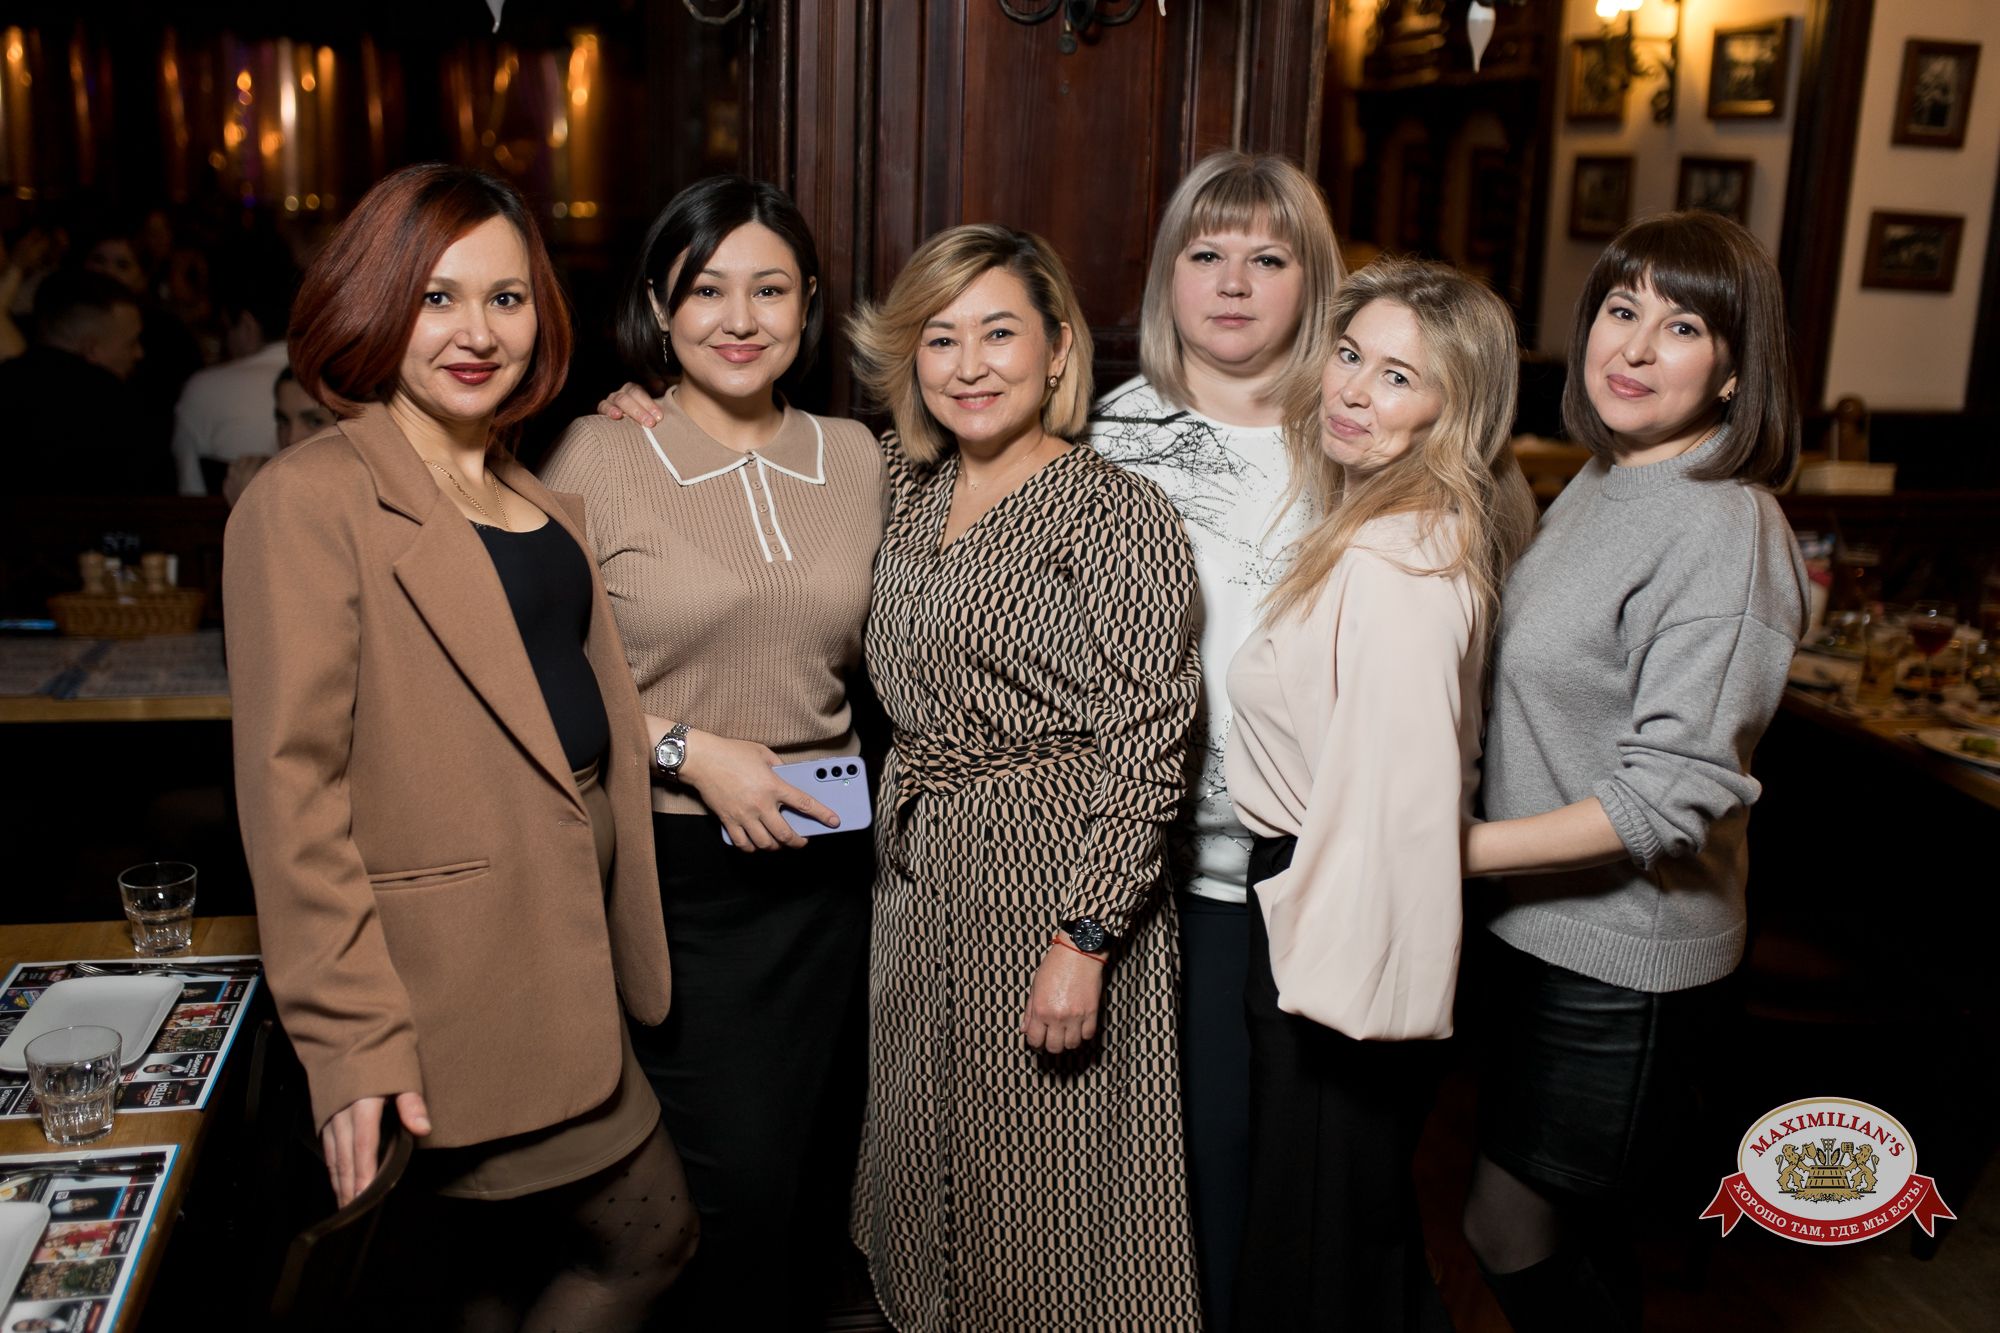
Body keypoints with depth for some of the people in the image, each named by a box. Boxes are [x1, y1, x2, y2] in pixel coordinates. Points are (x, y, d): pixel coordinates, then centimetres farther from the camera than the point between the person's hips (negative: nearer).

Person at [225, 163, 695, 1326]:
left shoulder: (538, 498, 14)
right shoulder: (312, 500, -12)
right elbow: (291, 783, -17)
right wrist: (350, 1039, -20)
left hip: (561, 956, 8)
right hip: (458, 980, -7)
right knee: (650, 1238, 4)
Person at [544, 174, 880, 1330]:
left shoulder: (855, 457, 5)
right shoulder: (599, 459, -7)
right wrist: (690, 750, -16)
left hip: (829, 862, 4)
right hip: (674, 865, -4)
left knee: (816, 1187, 16)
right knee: (735, 1198, -2)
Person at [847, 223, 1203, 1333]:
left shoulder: (1116, 515, -14)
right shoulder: (911, 491, 6)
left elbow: (1145, 745, -17)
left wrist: (1081, 941, -21)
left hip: (1057, 878, -7)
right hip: (917, 872, 7)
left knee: (1044, 1191, 7)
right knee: (929, 1162, 20)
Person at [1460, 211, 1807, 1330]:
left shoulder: (1726, 533, -21)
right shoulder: (1600, 484, 7)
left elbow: (1672, 795, -25)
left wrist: (1457, 846, -26)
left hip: (1622, 964, -8)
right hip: (1542, 928, 8)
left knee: (1515, 1232, 7)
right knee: (1572, 1236, 22)